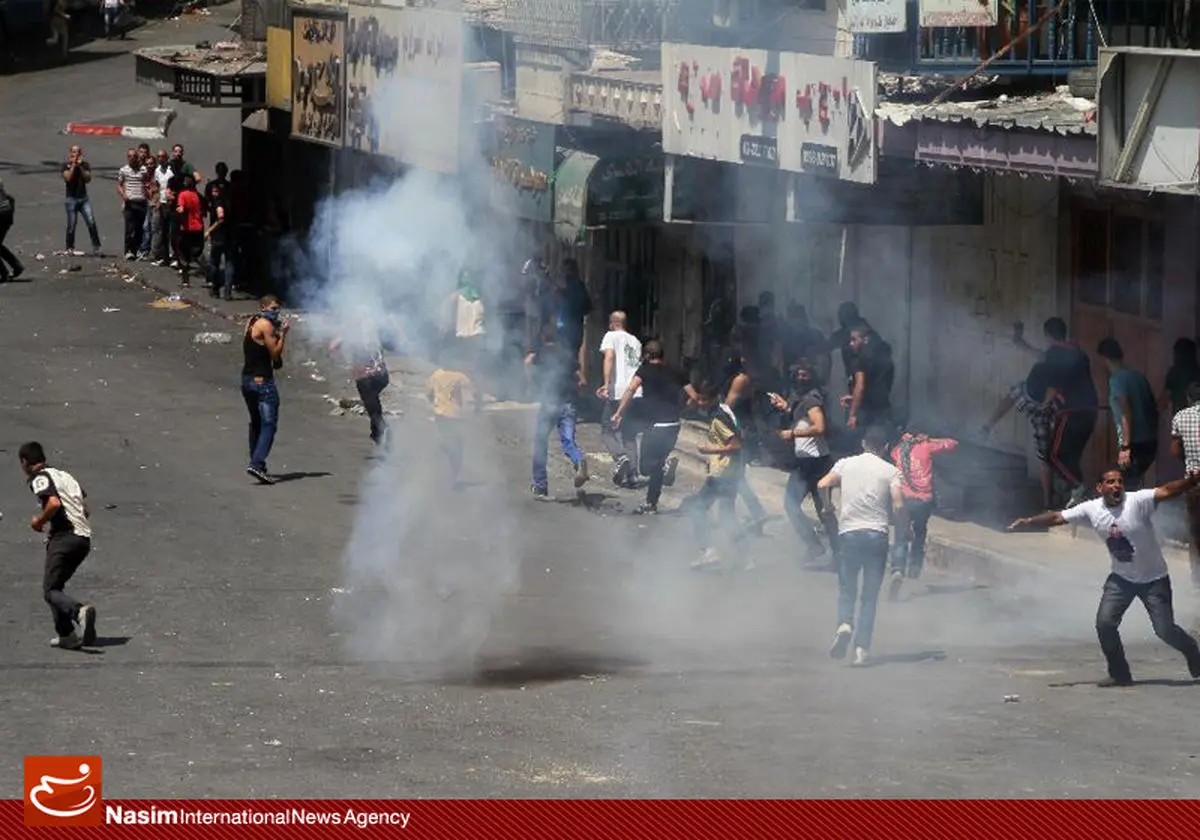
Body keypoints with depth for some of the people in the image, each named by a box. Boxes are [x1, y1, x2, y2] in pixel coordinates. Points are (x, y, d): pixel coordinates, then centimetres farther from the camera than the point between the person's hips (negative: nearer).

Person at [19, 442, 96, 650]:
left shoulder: (39, 478, -2)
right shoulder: (64, 475, 23)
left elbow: (54, 503, -21)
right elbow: (87, 511, 24)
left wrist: (39, 522, -3)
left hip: (65, 537, -8)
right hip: (84, 539, 8)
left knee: (50, 590, -9)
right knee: (55, 585, 19)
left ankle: (79, 611, -37)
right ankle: (66, 636, 10)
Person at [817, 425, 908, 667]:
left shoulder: (846, 464, 7)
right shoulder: (890, 471, 2)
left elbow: (822, 485, -6)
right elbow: (898, 506, -8)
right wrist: (901, 538, 4)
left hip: (848, 533, 1)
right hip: (877, 535, -1)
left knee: (846, 590, 11)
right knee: (870, 596, 6)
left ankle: (844, 623, -19)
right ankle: (862, 648, -3)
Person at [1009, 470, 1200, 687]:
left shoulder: (1138, 501, -23)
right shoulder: (1091, 509, -8)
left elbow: (1166, 491, -37)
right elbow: (1057, 517, -1)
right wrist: (1028, 522, -8)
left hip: (1154, 579, -4)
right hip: (1121, 578, 4)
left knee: (1165, 630, -5)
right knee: (1104, 623, -7)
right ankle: (1120, 675, 11)